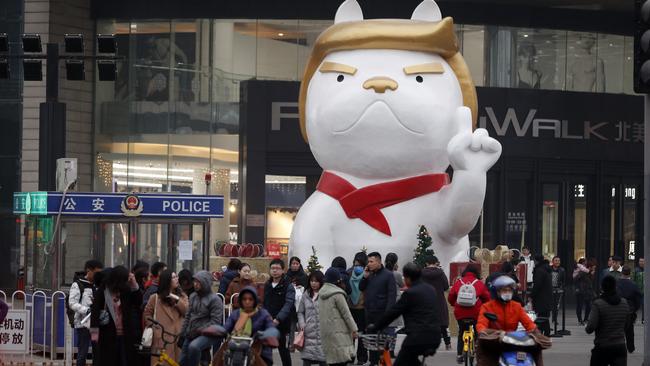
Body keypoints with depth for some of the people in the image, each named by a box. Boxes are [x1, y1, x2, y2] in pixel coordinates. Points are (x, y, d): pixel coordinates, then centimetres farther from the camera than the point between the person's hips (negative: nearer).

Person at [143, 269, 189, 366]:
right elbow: (147, 313, 8)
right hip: (162, 337, -3)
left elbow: (187, 312, 0)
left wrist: (177, 300, -9)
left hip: (178, 336, 3)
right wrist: (151, 326, -3)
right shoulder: (155, 297, 4)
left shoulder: (182, 296, 13)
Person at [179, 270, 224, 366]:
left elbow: (215, 322, -16)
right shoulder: (193, 296, 11)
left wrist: (198, 331, -22)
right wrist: (182, 335, 10)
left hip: (207, 334, -7)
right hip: (191, 335, 7)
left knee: (193, 347, -37)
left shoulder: (215, 300, -10)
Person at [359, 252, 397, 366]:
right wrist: (365, 277, -2)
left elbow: (392, 295, -12)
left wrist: (388, 312, -19)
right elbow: (361, 288, 15)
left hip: (381, 312, -6)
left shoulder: (388, 275, -7)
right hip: (369, 312, 6)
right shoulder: (369, 274, 12)